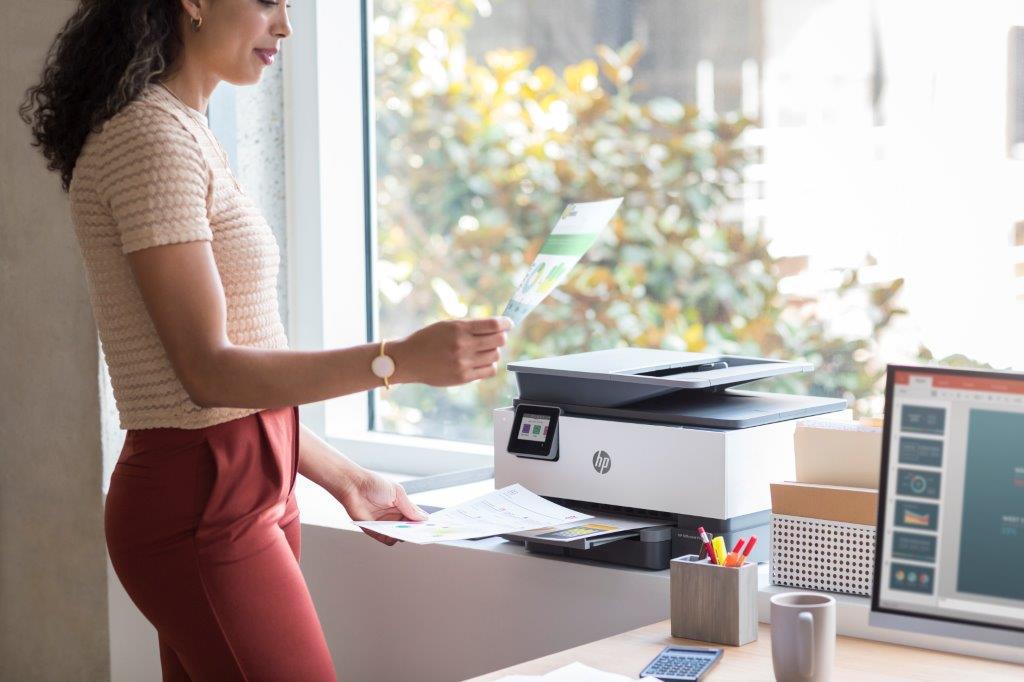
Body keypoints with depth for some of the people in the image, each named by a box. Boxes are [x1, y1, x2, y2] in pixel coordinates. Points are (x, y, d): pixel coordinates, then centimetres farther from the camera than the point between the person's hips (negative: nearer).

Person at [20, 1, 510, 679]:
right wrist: (400, 360, -24)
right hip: (202, 508, -9)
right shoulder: (153, 138, -13)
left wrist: (344, 479, 17)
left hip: (247, 490, 9)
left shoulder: (184, 133, 16)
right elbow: (208, 371, -18)